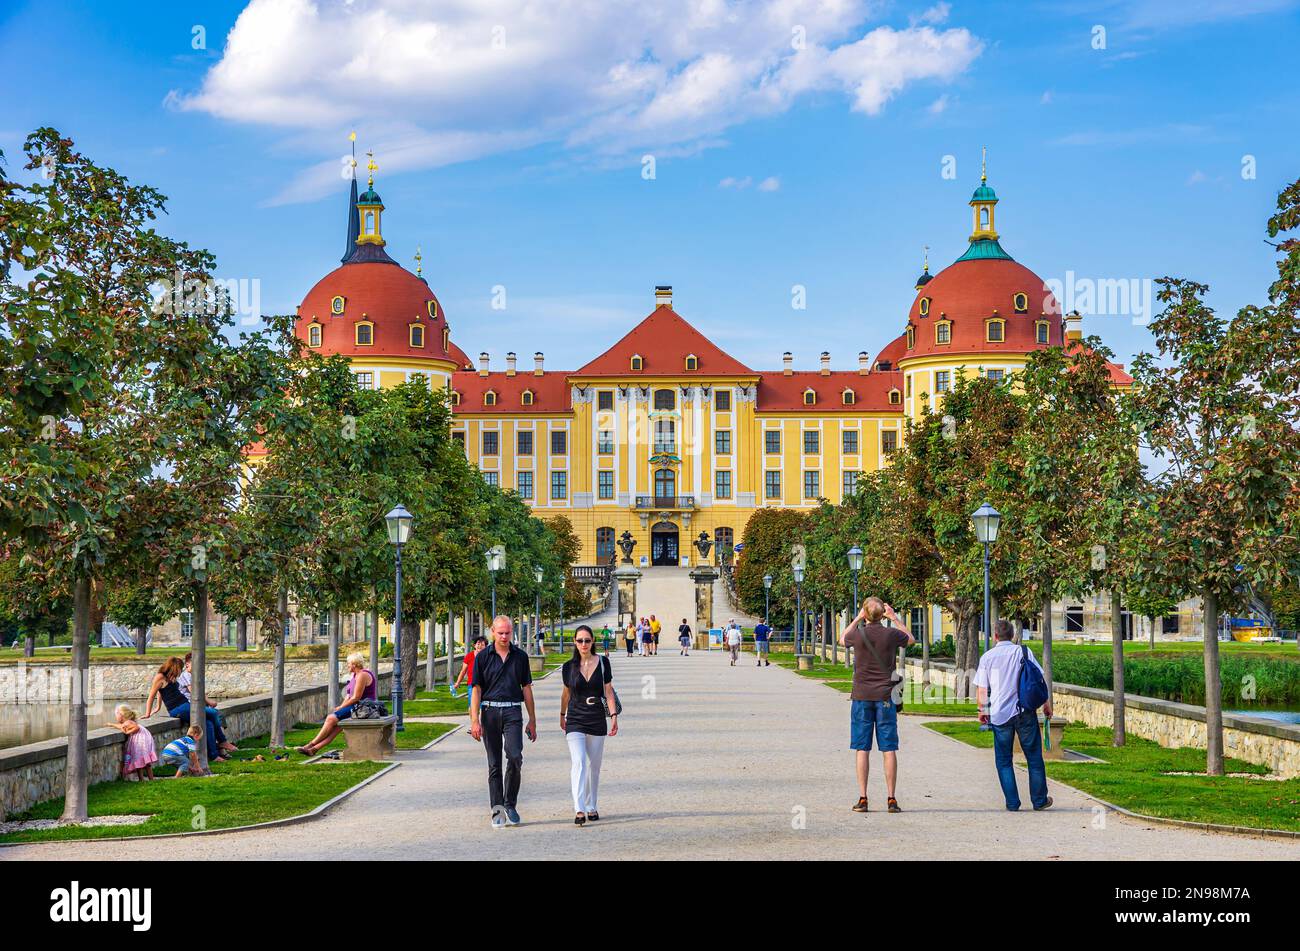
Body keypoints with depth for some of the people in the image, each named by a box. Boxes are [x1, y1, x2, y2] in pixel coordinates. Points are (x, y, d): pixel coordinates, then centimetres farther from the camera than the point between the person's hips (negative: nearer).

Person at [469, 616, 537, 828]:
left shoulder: (520, 657, 8)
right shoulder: (483, 657, 4)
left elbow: (526, 689, 12)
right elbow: (476, 690, 2)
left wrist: (532, 720, 10)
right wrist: (475, 721, -7)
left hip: (512, 712, 0)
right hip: (490, 712, 0)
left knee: (515, 757, -16)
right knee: (494, 764, 3)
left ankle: (510, 805, 0)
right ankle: (497, 811, 7)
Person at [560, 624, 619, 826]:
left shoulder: (603, 662, 1)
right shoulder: (569, 666, 2)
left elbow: (608, 691, 2)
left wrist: (613, 715, -6)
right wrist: (562, 715, 25)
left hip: (597, 719, 1)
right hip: (575, 720, -1)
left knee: (594, 766, 10)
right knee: (579, 763, -16)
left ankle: (591, 807, 24)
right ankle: (579, 810, -23)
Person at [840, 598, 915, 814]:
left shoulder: (858, 634, -6)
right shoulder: (891, 634, -5)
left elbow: (842, 639, 18)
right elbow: (911, 640, 18)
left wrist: (857, 618, 16)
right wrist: (894, 618, 17)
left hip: (862, 697, 0)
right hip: (885, 698, 0)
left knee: (862, 749, 3)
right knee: (889, 749, 3)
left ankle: (863, 799, 1)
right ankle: (891, 799, 2)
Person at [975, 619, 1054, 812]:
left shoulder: (987, 657, 1)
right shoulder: (1024, 652, 0)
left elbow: (981, 689, 2)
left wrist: (982, 710, 15)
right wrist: (1047, 704, 9)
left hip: (1000, 714, 0)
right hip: (1025, 712, 0)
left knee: (1004, 761, 9)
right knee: (1034, 757, 11)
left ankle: (1012, 803, 5)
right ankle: (1040, 801, 16)